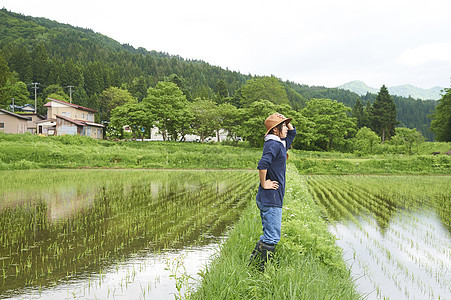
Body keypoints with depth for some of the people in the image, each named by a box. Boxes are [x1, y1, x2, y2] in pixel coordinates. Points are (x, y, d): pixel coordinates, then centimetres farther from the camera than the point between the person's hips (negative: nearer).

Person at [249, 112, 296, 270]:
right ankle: (261, 269, 1)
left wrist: (285, 121, 14)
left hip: (266, 199, 10)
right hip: (271, 199, -10)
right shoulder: (274, 145, -15)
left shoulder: (280, 143, 15)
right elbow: (263, 164, -32)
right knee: (272, 238, -6)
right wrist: (264, 183, -20)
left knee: (268, 235, 17)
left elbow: (292, 132, 32)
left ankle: (253, 262, 24)